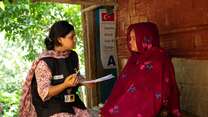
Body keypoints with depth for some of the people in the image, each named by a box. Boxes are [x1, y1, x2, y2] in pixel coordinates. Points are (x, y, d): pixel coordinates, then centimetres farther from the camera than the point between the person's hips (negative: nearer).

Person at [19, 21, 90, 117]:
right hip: (52, 108, -6)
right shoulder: (44, 62, -17)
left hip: (72, 103, 6)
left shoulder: (73, 56, 2)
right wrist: (65, 85, -30)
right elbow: (44, 93, -18)